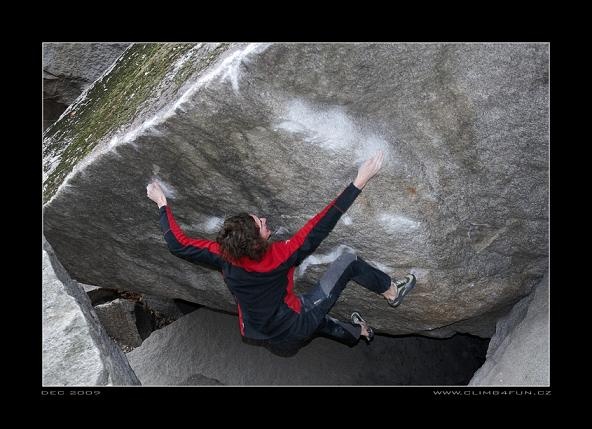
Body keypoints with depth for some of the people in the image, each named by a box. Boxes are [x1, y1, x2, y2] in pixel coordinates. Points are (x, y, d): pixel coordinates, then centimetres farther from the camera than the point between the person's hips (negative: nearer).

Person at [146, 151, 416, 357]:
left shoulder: (223, 257, -21)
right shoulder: (279, 257, -34)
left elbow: (177, 244, -11)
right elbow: (319, 228, -33)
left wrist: (162, 204, -1)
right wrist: (359, 182, -31)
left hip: (258, 334, 6)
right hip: (294, 329, -5)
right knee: (348, 261, -2)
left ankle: (355, 332, 59)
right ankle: (391, 290, 23)